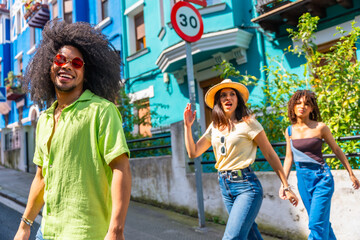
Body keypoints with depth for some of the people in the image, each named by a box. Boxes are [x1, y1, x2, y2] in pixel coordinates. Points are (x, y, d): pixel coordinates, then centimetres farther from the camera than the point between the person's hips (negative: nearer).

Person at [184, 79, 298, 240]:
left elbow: (270, 155, -4)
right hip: (225, 186, 6)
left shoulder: (247, 123, -7)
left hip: (246, 185, -6)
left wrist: (286, 187, -5)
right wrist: (188, 126, 3)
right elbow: (193, 153, 10)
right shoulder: (214, 127, 9)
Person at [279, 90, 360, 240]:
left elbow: (337, 150, 5)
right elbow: (289, 157, 11)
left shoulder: (320, 127, -7)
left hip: (321, 178, -4)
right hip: (302, 179, 4)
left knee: (317, 223, -9)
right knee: (322, 222, 15)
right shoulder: (290, 131, 4)